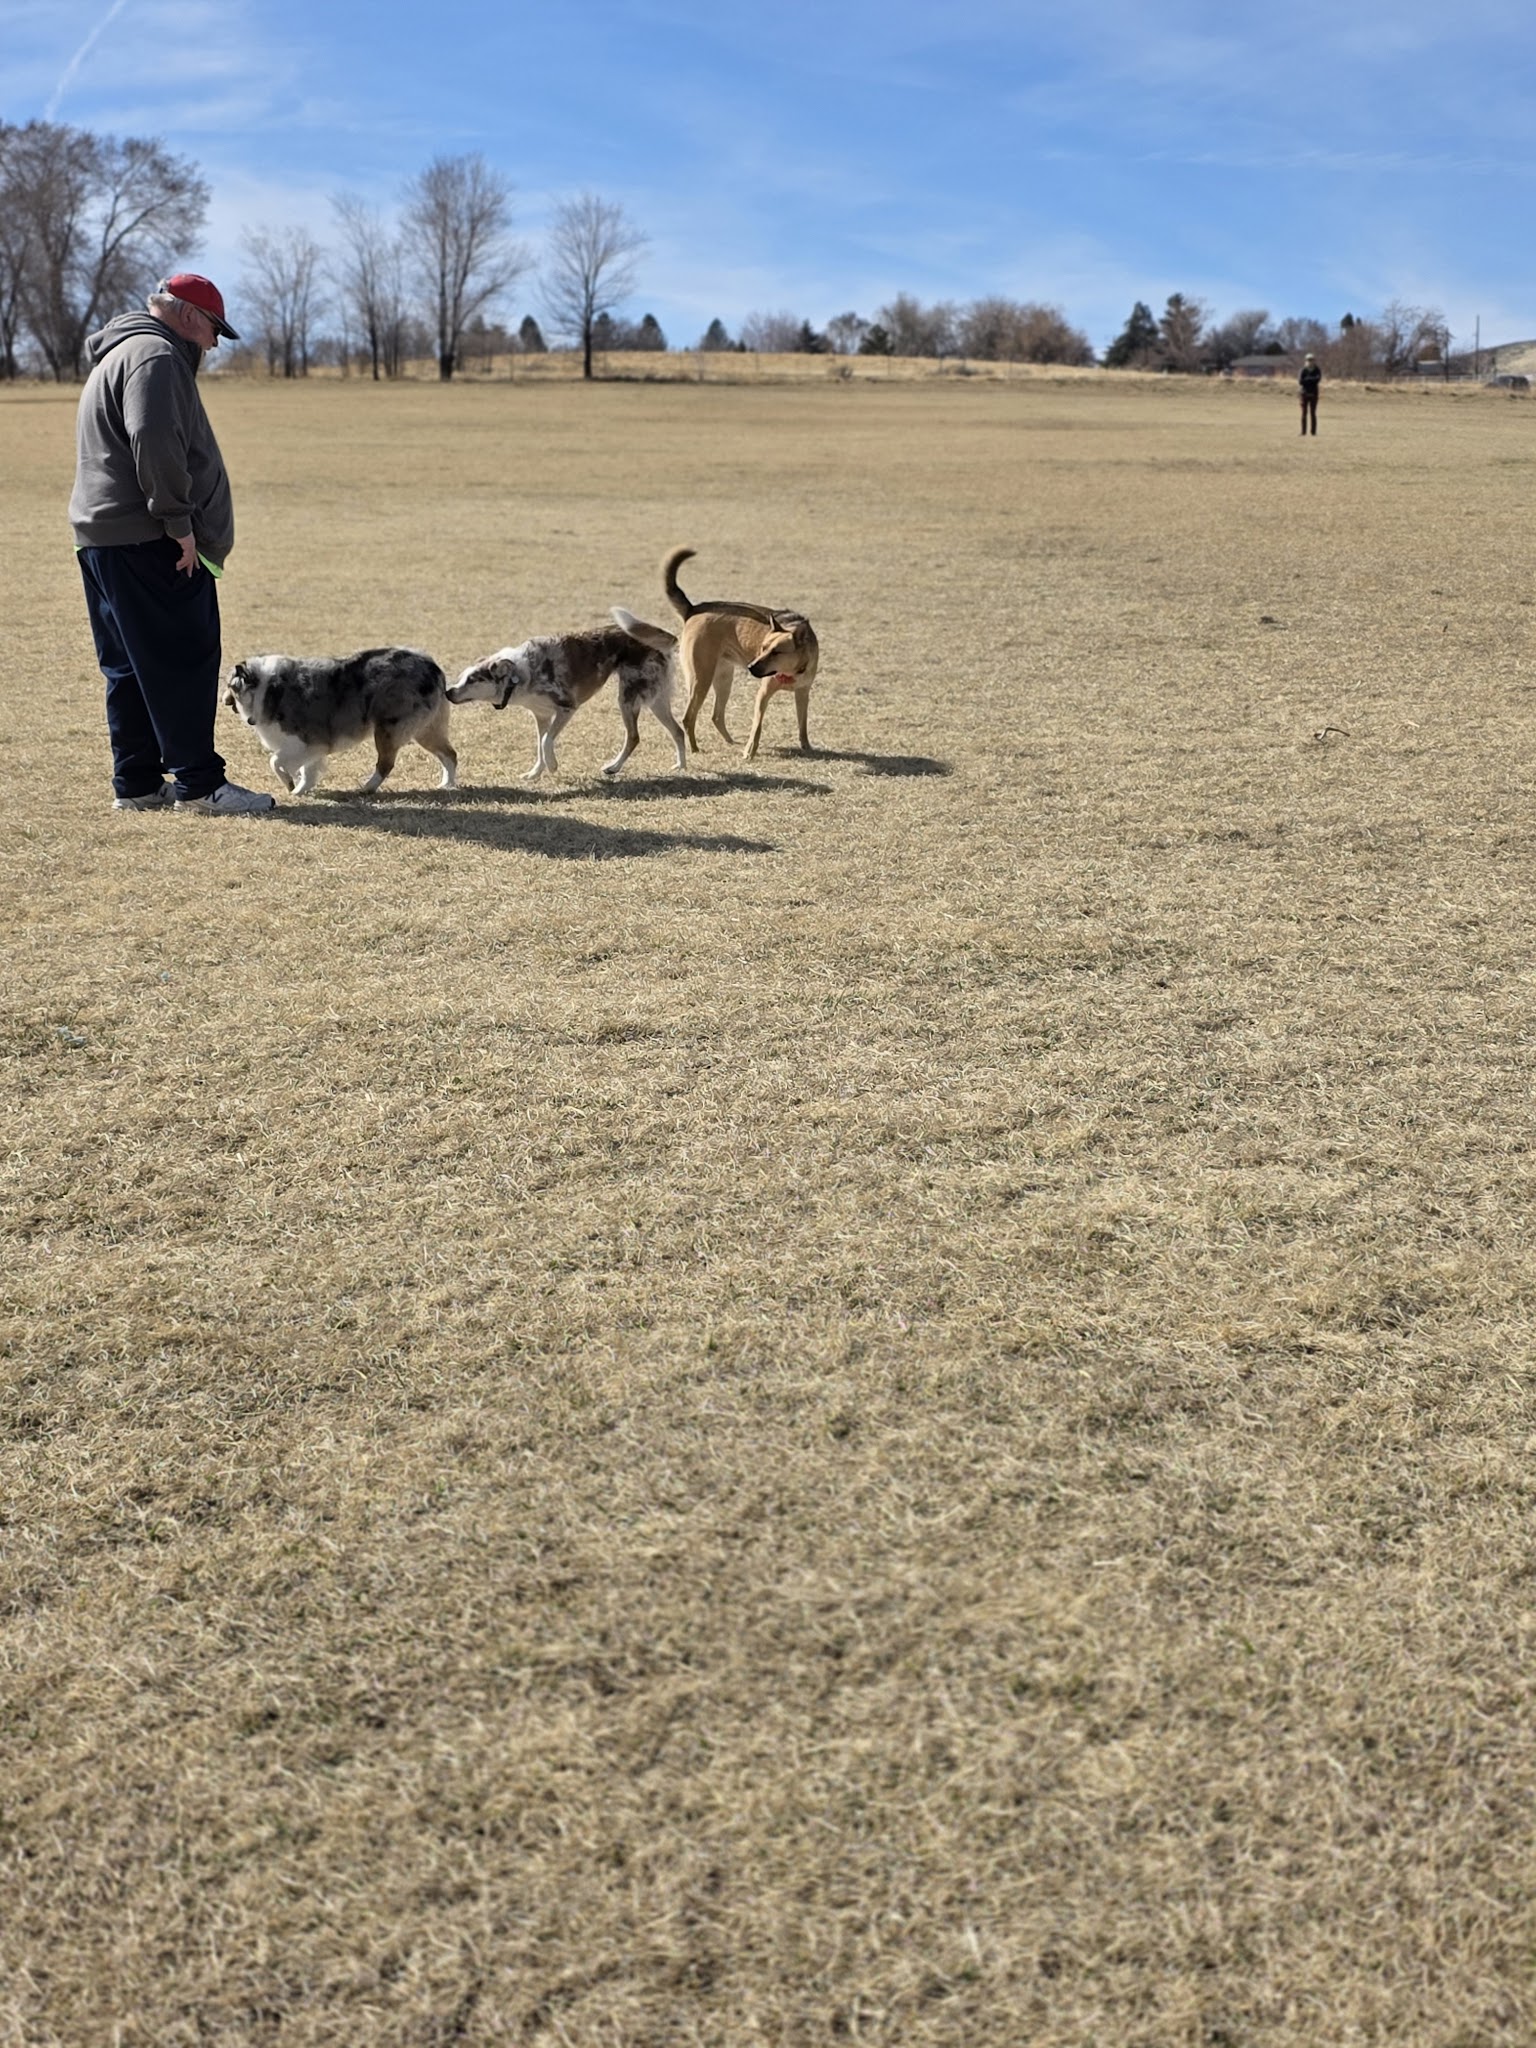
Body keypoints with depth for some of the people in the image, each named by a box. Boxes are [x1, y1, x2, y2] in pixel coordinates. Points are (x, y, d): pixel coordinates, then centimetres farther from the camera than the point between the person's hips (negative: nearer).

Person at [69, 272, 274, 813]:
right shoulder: (156, 356, -10)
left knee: (129, 668, 11)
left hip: (103, 537, 10)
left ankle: (136, 784, 15)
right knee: (183, 664, -7)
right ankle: (198, 783, -5)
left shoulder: (120, 354, 25)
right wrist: (179, 523, -20)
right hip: (150, 544, -10)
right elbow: (154, 443, -25)